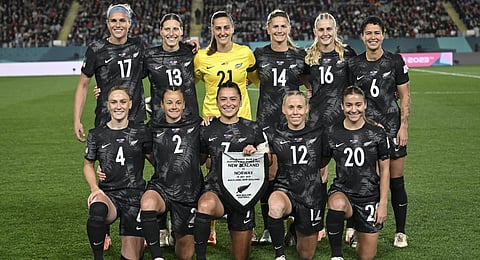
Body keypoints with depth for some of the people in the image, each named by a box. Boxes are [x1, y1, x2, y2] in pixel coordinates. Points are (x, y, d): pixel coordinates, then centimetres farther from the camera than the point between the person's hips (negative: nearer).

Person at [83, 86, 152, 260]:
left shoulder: (141, 132, 2)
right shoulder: (97, 134, 4)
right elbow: (88, 165, 16)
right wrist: (94, 188, -2)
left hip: (135, 196, 0)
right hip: (108, 193, 0)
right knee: (97, 210, -40)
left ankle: (140, 239, 34)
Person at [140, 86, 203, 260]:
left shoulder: (196, 125, 7)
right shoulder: (153, 129, 8)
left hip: (189, 193, 1)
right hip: (161, 187, 0)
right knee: (147, 204, -39)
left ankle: (180, 233, 46)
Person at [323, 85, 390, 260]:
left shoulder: (377, 133, -3)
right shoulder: (332, 133, -3)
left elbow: (384, 170, 3)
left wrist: (383, 203, -1)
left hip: (369, 197, 1)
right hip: (341, 191, -1)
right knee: (338, 204, -40)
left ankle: (360, 230, 41)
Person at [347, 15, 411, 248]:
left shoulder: (395, 61, 2)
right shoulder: (353, 65, 6)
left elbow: (405, 96, 4)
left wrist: (403, 127, -3)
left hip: (392, 128, -1)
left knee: (396, 181, 2)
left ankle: (400, 232, 13)